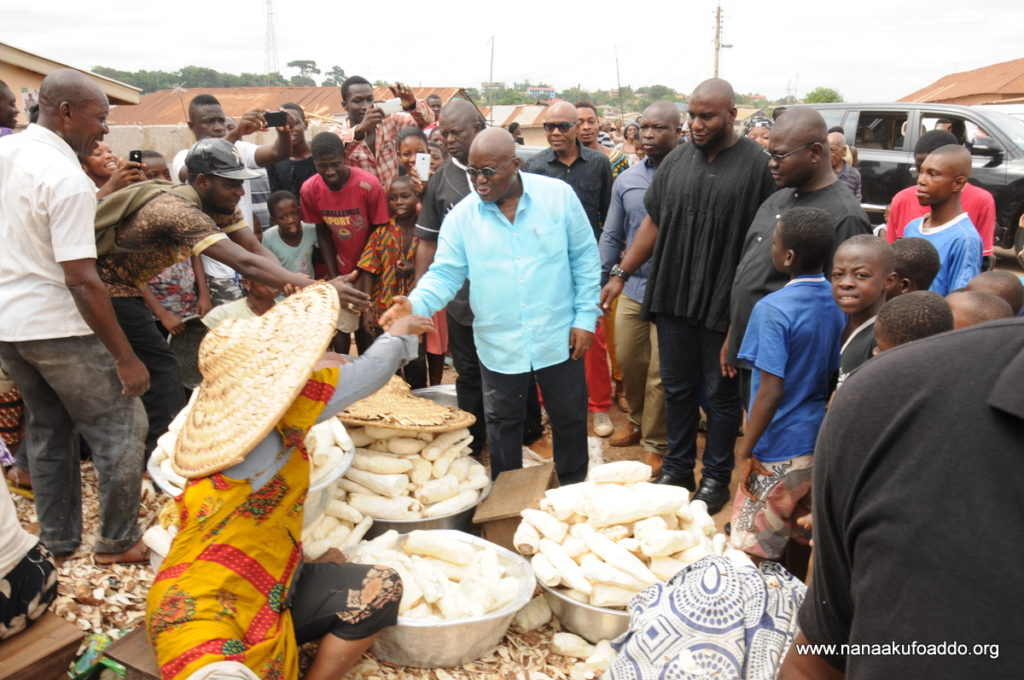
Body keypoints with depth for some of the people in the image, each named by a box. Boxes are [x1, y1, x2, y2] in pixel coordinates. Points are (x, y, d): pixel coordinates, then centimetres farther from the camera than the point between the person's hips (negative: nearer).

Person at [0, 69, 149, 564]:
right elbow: (82, 281, -24)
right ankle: (118, 542, 16)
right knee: (121, 429, 6)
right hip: (57, 327, -8)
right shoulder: (68, 178, -20)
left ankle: (57, 542, 30)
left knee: (49, 431, 20)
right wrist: (125, 358, -20)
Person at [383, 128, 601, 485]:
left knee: (570, 419, 15)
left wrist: (585, 317, -4)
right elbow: (444, 274, -5)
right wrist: (415, 304, -24)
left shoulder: (558, 195, -7)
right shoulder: (462, 215, -5)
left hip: (559, 338, 0)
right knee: (503, 426, 16)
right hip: (498, 345, 1)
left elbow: (585, 257, -2)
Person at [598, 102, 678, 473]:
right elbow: (612, 237, 11)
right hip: (633, 289, 5)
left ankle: (654, 444, 22)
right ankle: (637, 420, 41)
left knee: (660, 373, 5)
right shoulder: (626, 180, 5)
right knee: (629, 362, 16)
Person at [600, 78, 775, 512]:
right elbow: (654, 222, 12)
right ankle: (677, 469, 31)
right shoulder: (677, 160, 7)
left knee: (720, 395, 10)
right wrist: (621, 273, 9)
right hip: (673, 298, 5)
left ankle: (716, 477, 26)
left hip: (723, 305, -4)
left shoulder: (757, 164, -8)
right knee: (677, 388, 15)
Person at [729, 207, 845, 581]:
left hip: (779, 450, -8)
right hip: (821, 439, 8)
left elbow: (771, 392, -24)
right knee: (799, 531, 21)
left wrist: (746, 447, -14)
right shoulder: (839, 302, 1)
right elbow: (837, 378, 9)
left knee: (754, 543, 5)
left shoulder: (773, 310, -22)